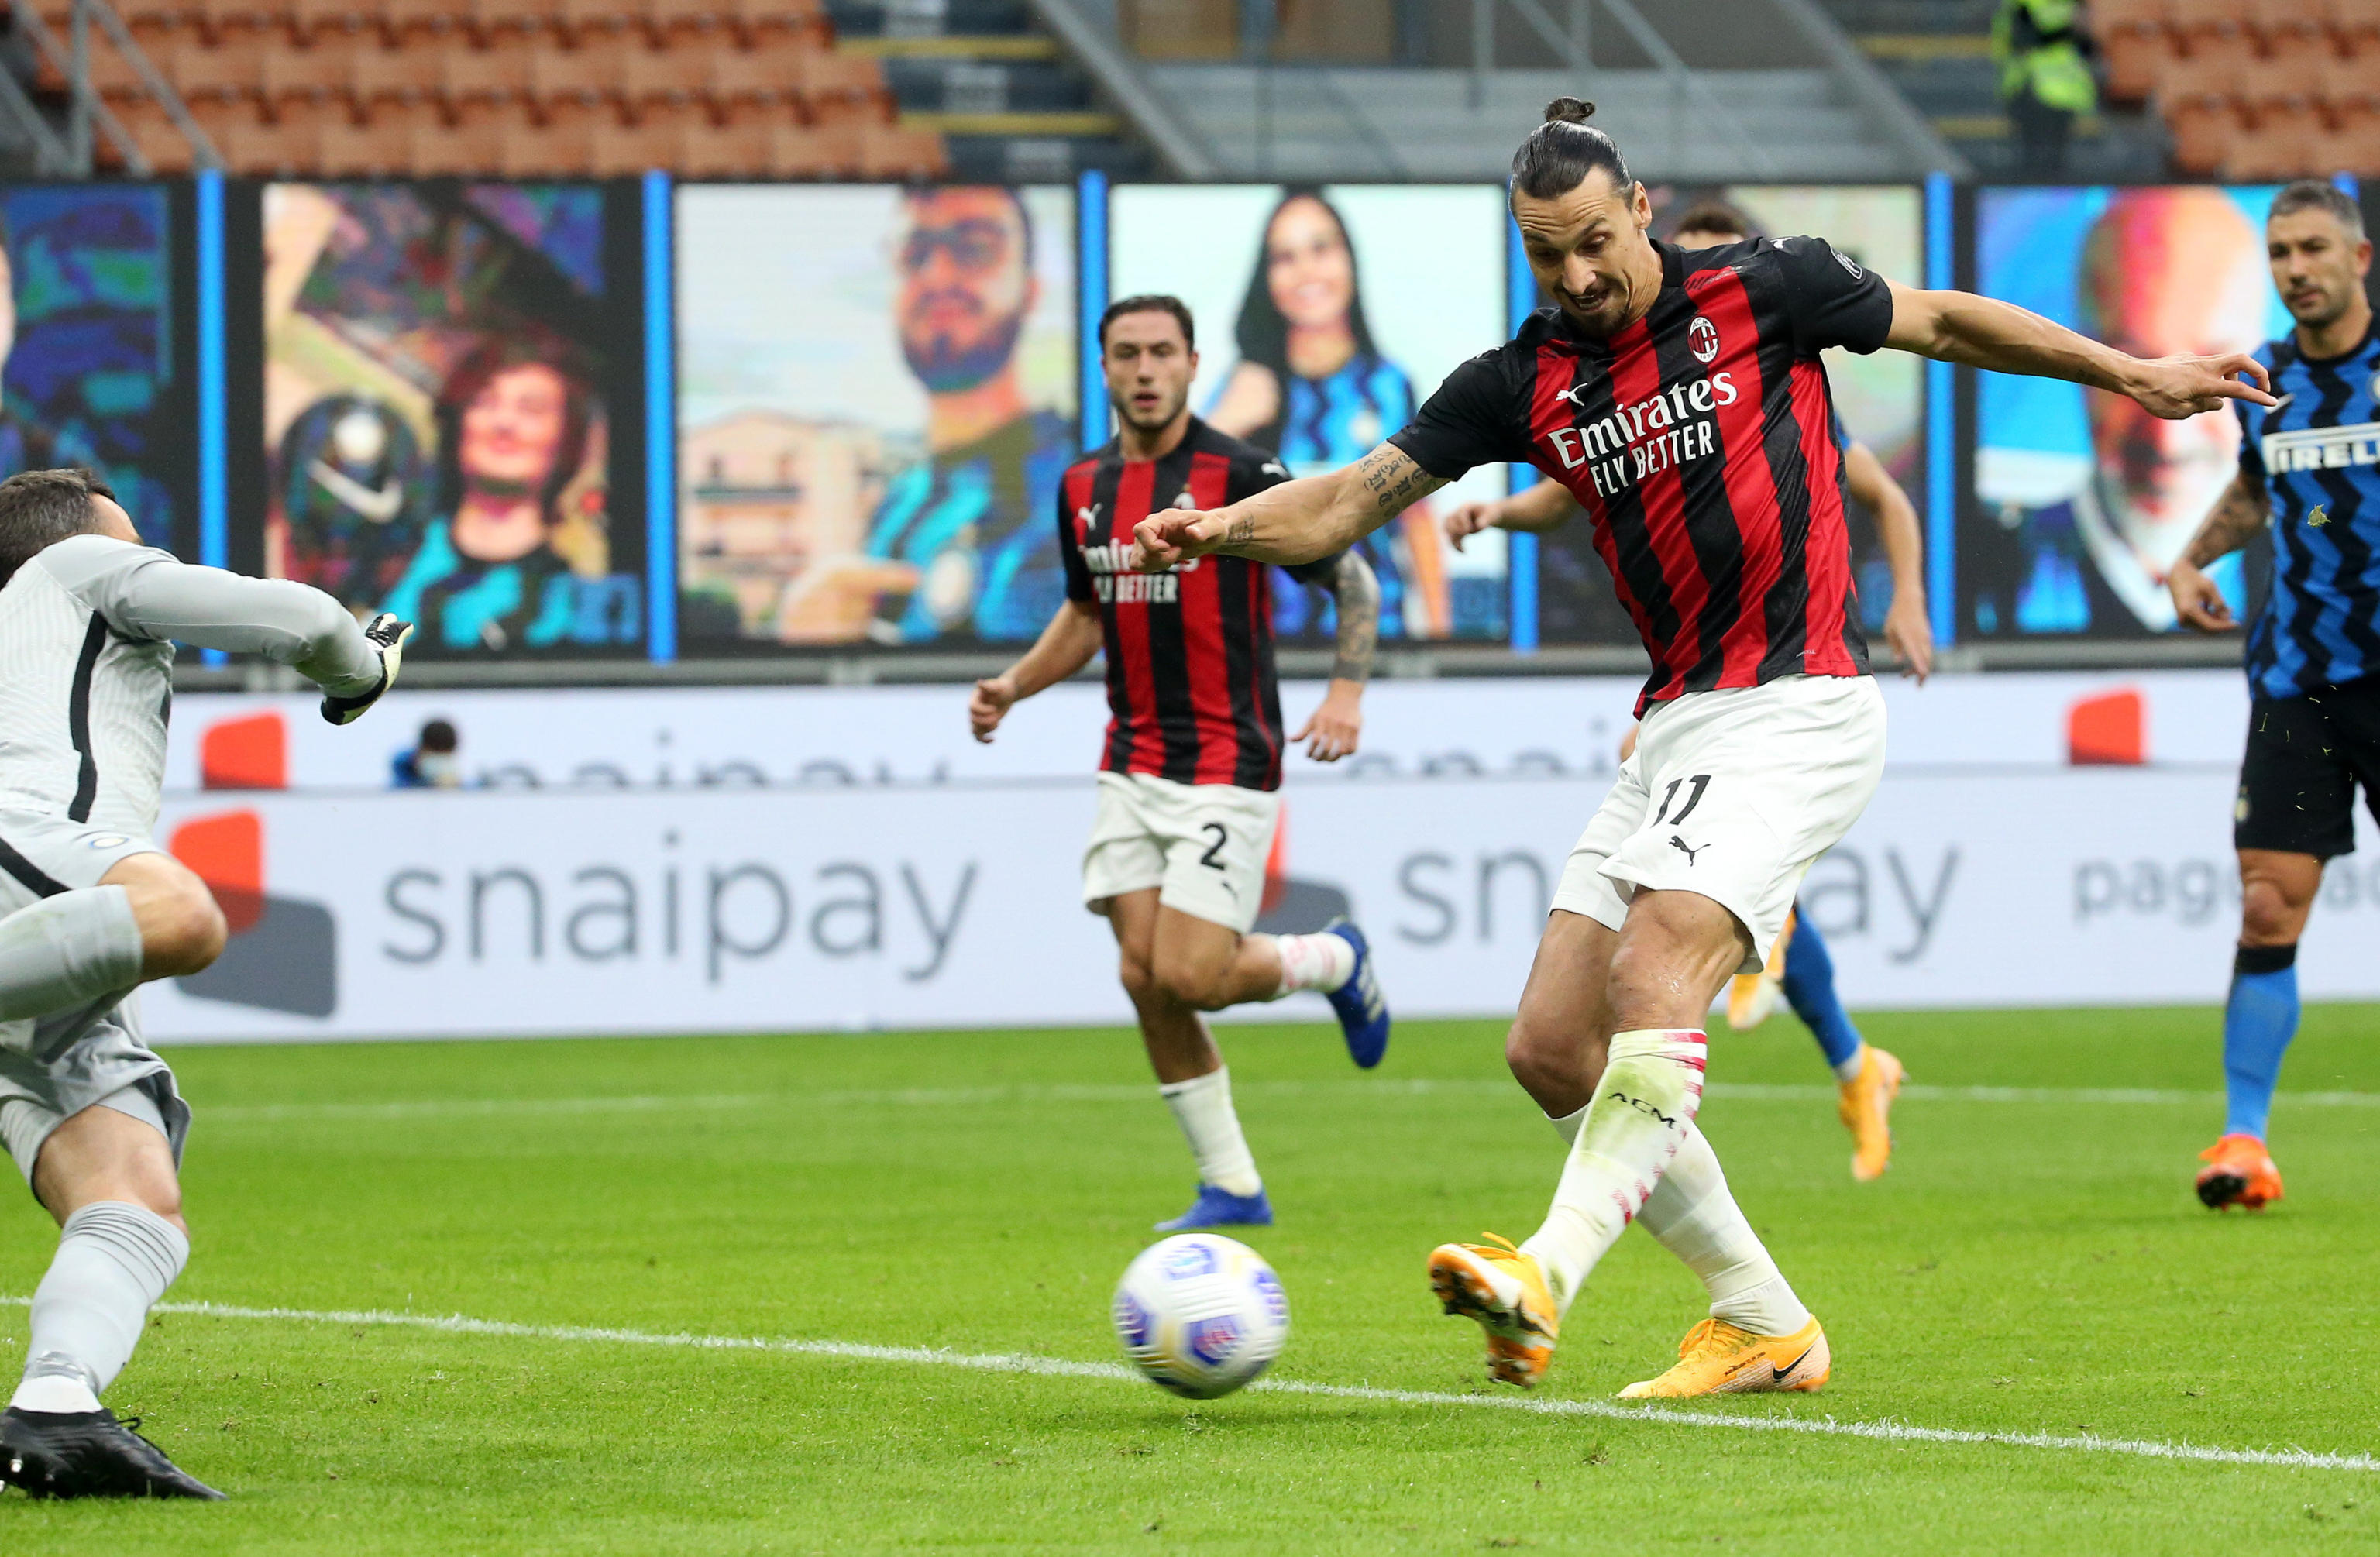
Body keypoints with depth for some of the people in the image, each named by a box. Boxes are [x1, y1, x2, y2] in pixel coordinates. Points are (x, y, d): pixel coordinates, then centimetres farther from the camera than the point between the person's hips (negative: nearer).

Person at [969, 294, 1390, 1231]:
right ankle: (1231, 1188, 9)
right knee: (1144, 977, -2)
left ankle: (1331, 959, 17)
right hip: (1131, 765, 6)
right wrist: (1014, 685, 10)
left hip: (1226, 767, -6)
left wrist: (1346, 691, -17)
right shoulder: (1084, 489, 8)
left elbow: (1352, 582, -4)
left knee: (1187, 976, -14)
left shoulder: (1241, 478, -11)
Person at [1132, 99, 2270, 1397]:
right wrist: (1225, 526, -16)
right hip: (1675, 726, 7)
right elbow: (1351, 500, 3)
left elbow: (1940, 322, 12)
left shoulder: (1760, 292, -3)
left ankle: (1548, 1279, -35)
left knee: (1655, 969, -26)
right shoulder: (1523, 384, 7)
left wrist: (2132, 374, 17)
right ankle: (1763, 1326, 9)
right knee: (1551, 1049, 0)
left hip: (1798, 699, -7)